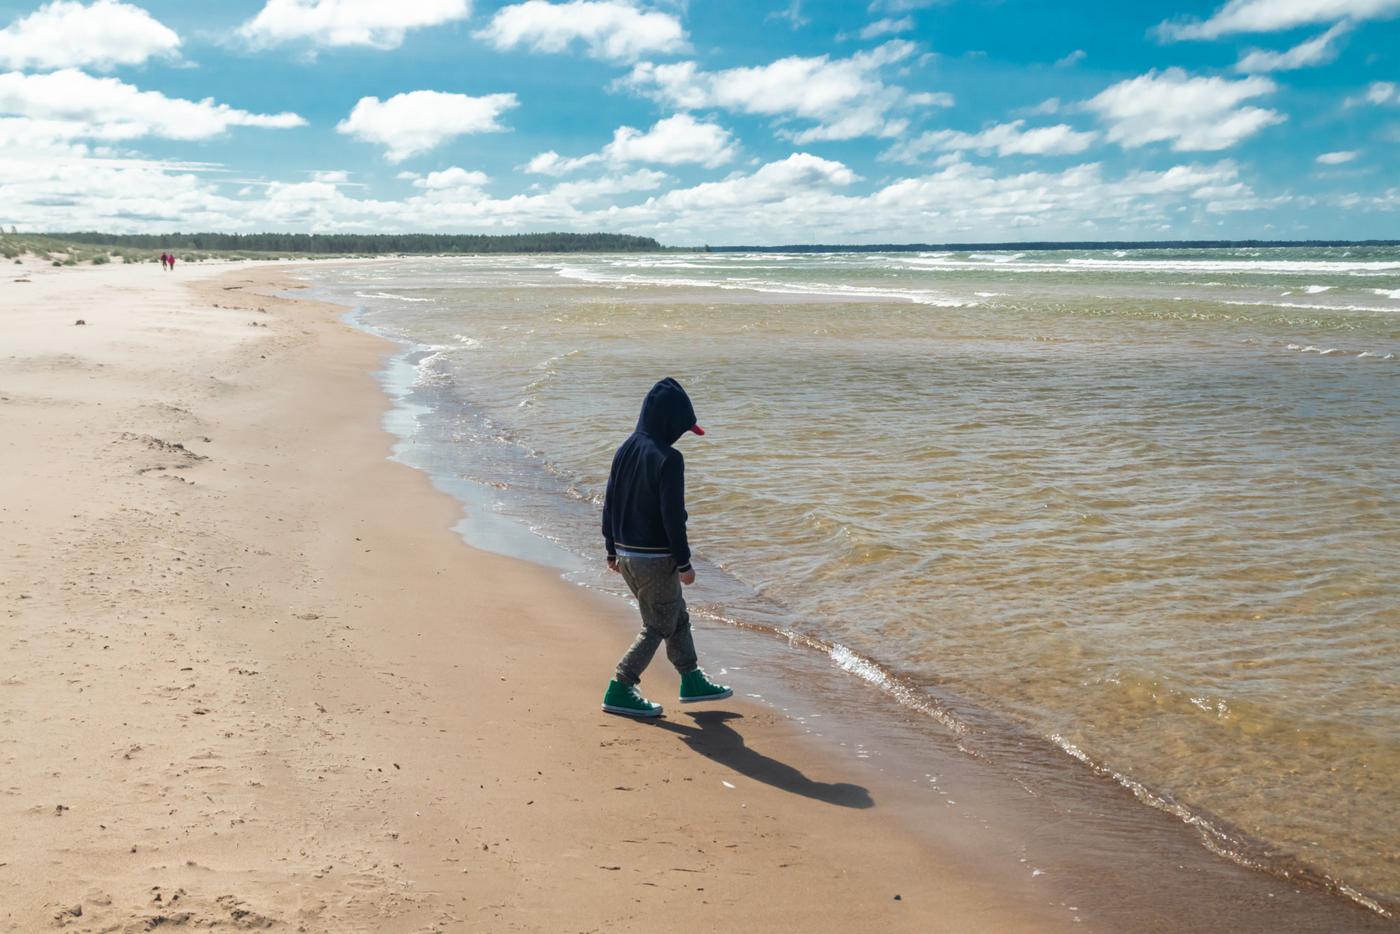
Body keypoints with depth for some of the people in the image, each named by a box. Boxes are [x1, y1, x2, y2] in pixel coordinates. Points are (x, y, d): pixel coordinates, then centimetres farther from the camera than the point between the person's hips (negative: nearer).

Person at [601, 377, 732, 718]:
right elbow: (673, 515, -20)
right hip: (655, 558, -8)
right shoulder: (667, 458, -19)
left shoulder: (625, 450, 5)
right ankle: (619, 690, 5)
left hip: (626, 555, 8)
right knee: (658, 627, 6)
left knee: (677, 617, 21)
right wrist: (684, 563, -13)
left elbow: (610, 504, 10)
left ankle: (691, 680, 31)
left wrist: (613, 550, 19)